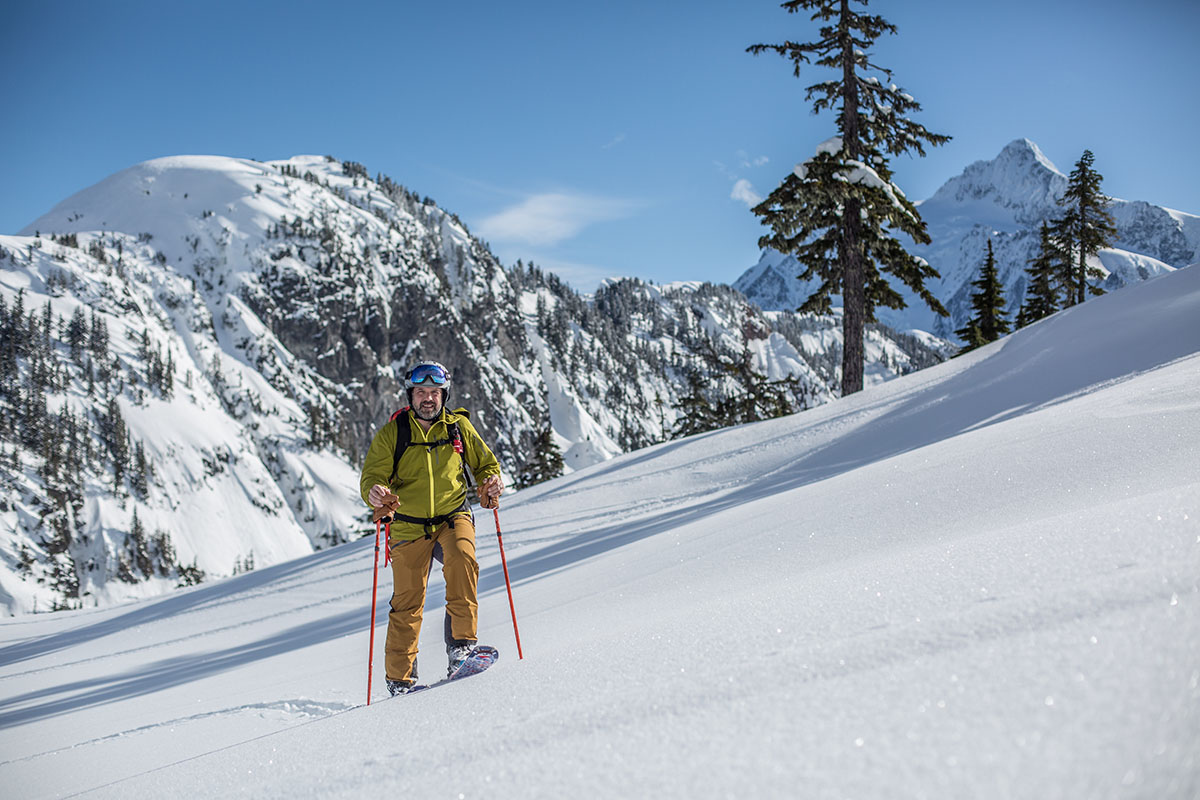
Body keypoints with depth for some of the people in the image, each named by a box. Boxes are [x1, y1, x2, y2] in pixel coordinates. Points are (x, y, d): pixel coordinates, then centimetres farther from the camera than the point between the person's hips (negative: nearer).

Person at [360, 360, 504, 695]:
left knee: (462, 560, -30)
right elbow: (372, 476, -4)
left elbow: (484, 463, 13)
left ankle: (461, 645, -24)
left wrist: (490, 481, -10)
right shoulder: (392, 433, -1)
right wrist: (376, 493, -28)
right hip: (409, 526, 0)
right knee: (408, 603, 0)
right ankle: (400, 678, 14)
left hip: (453, 517, 1)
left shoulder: (459, 426, 3)